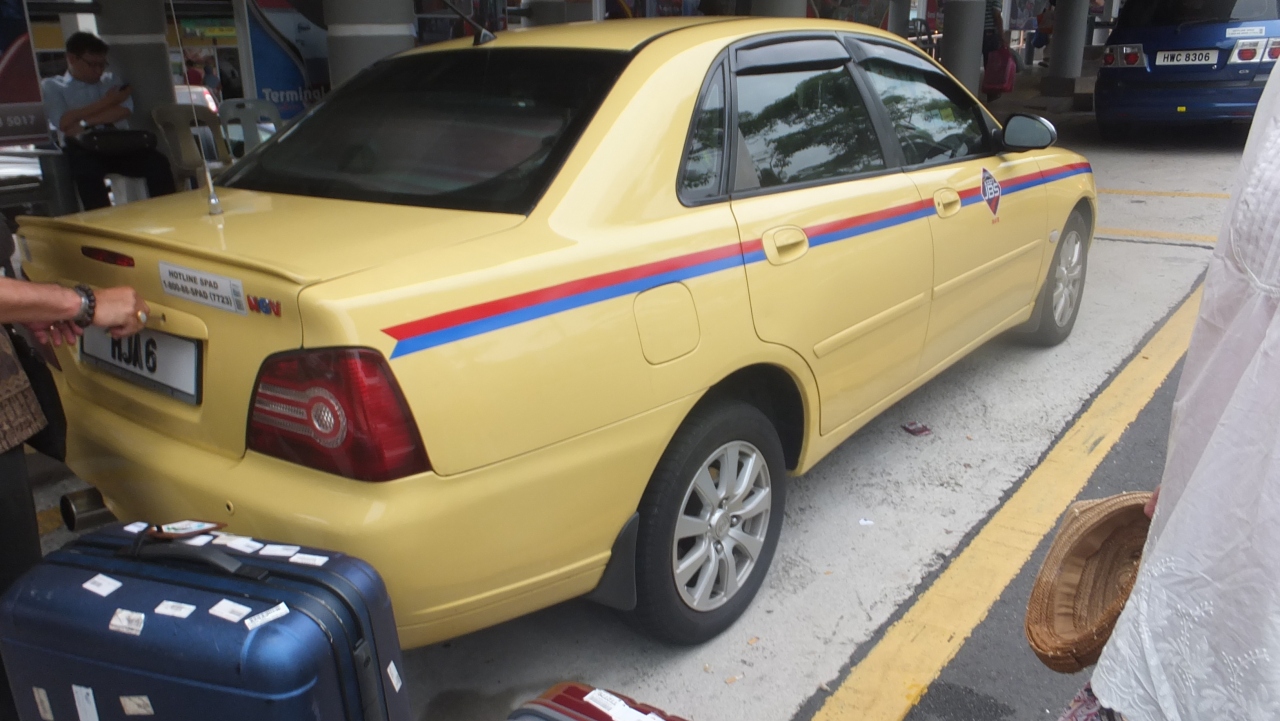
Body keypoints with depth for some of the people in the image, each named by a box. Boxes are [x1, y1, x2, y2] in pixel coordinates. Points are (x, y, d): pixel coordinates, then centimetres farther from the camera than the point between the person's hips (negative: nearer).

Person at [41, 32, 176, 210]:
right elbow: (64, 123, -3)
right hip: (82, 150, -3)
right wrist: (106, 102, 0)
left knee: (158, 163, -27)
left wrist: (84, 123, -8)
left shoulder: (111, 81, 23)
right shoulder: (52, 87, 14)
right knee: (88, 172, -38)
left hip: (118, 144, 3)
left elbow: (125, 110, 4)